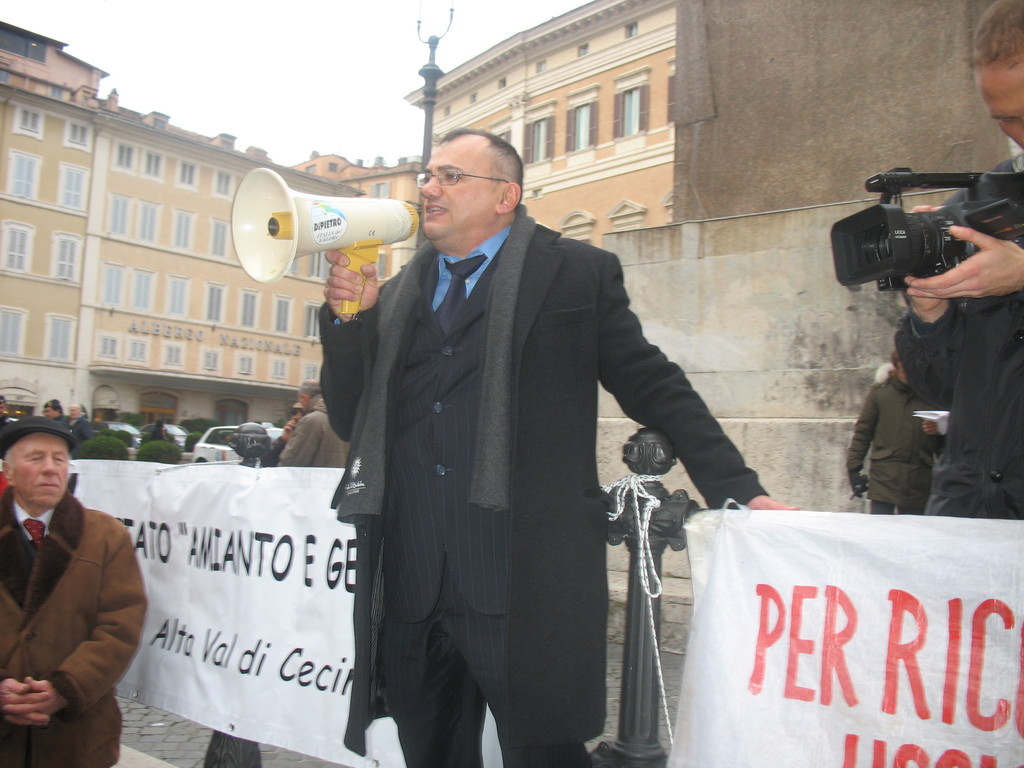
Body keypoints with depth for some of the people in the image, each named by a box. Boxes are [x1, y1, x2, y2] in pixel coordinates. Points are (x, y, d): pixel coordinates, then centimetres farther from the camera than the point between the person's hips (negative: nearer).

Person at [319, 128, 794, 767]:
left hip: (524, 588, -4)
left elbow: (655, 389, 3)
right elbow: (352, 421, 15)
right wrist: (349, 318, 1)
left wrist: (738, 492, -2)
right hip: (409, 587, 5)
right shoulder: (397, 294, 17)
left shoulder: (577, 272, 4)